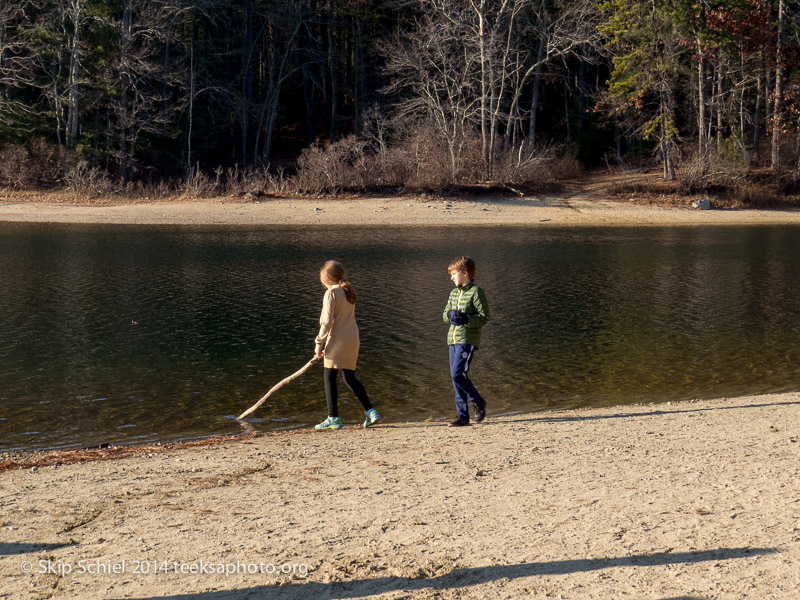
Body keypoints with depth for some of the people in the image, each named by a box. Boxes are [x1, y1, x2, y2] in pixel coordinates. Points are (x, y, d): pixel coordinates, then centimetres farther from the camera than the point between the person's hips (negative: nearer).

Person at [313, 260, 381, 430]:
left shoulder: (331, 293, -10)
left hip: (337, 340, -8)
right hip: (353, 339, 8)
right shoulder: (349, 292, 14)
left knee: (330, 378, 0)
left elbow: (327, 322, -15)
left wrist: (319, 344, -7)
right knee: (350, 378, 15)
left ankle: (333, 418, -1)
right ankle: (370, 411, 8)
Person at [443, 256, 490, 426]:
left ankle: (478, 402, 5)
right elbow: (445, 314, 21)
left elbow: (484, 317, -9)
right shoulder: (454, 293, 16)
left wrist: (465, 319, -22)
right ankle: (463, 416, 10)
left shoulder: (476, 292, -7)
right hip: (453, 339, 8)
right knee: (455, 377, 5)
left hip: (468, 340, -8)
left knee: (458, 374, -17)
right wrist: (450, 314, -3)